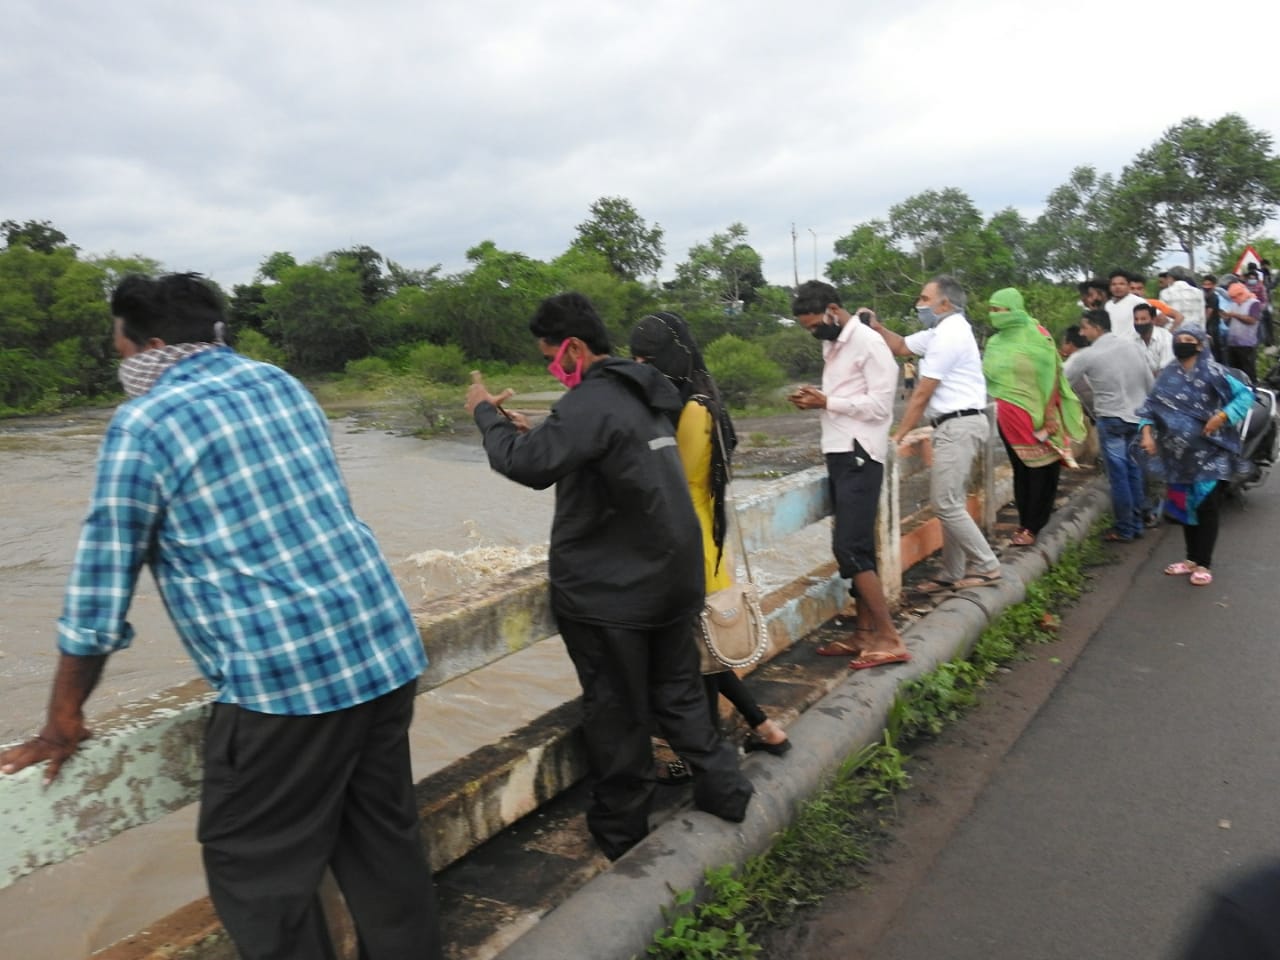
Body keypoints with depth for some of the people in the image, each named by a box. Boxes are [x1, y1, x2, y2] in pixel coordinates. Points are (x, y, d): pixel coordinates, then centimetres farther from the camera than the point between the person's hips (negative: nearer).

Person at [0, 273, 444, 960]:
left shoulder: (143, 425, -6)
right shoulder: (280, 384, 13)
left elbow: (98, 588, -2)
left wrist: (63, 722, 10)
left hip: (287, 675, -7)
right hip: (388, 650, 8)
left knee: (258, 877, 10)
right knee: (385, 841, 18)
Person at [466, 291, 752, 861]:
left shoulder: (592, 402, -19)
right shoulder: (642, 395, 10)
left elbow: (526, 464, -25)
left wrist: (486, 413, -9)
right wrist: (536, 434, 14)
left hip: (609, 590, -8)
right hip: (673, 579, 8)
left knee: (617, 712, 7)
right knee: (678, 693, 20)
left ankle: (621, 830, 22)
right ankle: (723, 789, 24)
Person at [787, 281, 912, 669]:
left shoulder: (869, 343, -12)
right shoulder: (833, 345, 15)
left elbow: (880, 404, -18)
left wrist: (826, 402, -15)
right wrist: (817, 399, 0)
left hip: (859, 456, -9)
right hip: (839, 454, 9)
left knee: (849, 548, -12)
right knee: (856, 547, 10)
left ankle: (890, 639, -5)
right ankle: (865, 634, 17)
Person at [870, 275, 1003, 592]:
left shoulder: (949, 334, -15)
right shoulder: (943, 331, 17)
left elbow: (922, 394, -15)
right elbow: (901, 346, 25)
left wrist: (897, 436, -12)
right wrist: (875, 326, 8)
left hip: (959, 426, -11)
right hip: (956, 425, 11)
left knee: (946, 504, -10)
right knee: (952, 503, 11)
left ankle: (986, 567, -1)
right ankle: (952, 575, 17)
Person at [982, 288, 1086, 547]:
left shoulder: (1036, 335, -7)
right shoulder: (995, 343, 9)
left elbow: (1052, 375, -10)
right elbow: (988, 379, 14)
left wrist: (1049, 414, -16)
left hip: (1036, 414, -5)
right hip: (1009, 416, 5)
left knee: (1040, 470, 1)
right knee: (1020, 470, 9)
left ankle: (1031, 527, 5)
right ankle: (1025, 524, 14)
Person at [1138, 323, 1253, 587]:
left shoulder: (1212, 372, -9)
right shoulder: (1168, 375, 5)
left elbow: (1246, 395, -11)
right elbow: (1151, 406, 4)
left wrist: (1222, 416, -22)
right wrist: (1147, 432, -10)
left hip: (1211, 453, -5)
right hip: (1180, 455, 5)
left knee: (1206, 507, -2)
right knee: (1186, 506, 13)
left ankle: (1204, 564, 9)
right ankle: (1192, 558, 27)